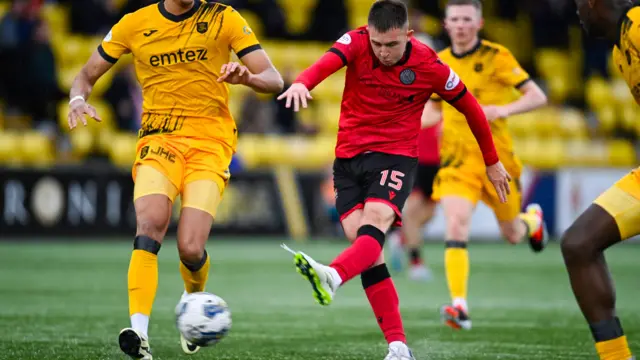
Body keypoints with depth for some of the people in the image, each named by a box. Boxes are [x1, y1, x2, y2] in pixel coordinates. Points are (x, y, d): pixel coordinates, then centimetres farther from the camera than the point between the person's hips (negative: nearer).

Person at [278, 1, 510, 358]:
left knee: (374, 224, -30)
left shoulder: (430, 66, -9)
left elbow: (471, 108, 5)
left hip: (396, 155, -2)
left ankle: (332, 277, -58)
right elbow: (328, 62, -31)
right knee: (360, 237, -8)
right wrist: (302, 83, -54)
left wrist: (493, 162, 13)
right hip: (349, 155, 2)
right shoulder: (356, 42, -8)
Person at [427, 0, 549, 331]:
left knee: (512, 235, 13)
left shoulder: (496, 57, -8)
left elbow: (537, 97, -10)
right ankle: (459, 306, -26)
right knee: (455, 226, -21)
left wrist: (504, 109, -28)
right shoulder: (439, 63, 5)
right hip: (456, 158, 2)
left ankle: (533, 220, 51)